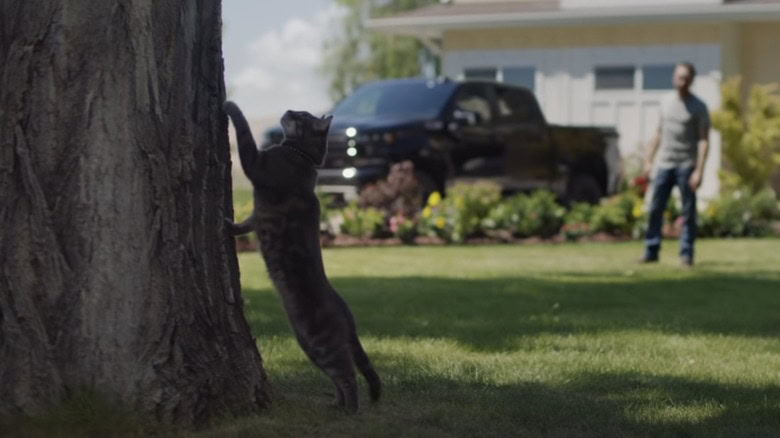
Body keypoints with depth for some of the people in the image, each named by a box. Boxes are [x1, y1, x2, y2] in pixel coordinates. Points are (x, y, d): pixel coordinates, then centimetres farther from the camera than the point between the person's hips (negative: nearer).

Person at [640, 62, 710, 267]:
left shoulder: (698, 107, -3)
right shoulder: (666, 102, 13)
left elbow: (703, 140, -8)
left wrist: (699, 171, -16)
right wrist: (649, 161, 16)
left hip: (686, 165, -4)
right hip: (665, 164, 4)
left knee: (688, 211, -2)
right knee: (655, 209, 2)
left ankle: (686, 254, 2)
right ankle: (651, 251, 8)